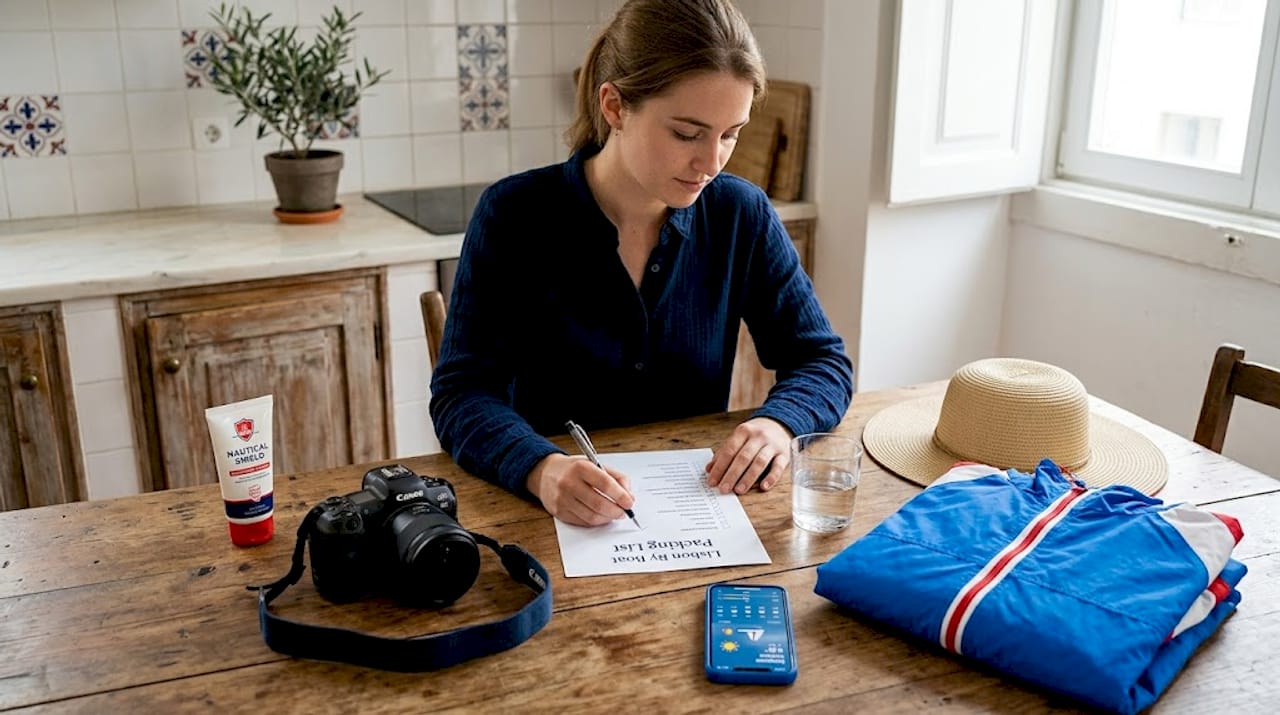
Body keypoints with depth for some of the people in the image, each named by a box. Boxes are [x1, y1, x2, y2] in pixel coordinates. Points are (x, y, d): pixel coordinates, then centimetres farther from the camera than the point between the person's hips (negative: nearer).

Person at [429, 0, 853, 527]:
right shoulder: (515, 216, -10)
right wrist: (540, 468, -33)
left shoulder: (742, 214, -3)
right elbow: (462, 392, -13)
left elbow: (822, 359, 3)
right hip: (554, 521, 0)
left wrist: (779, 424, -19)